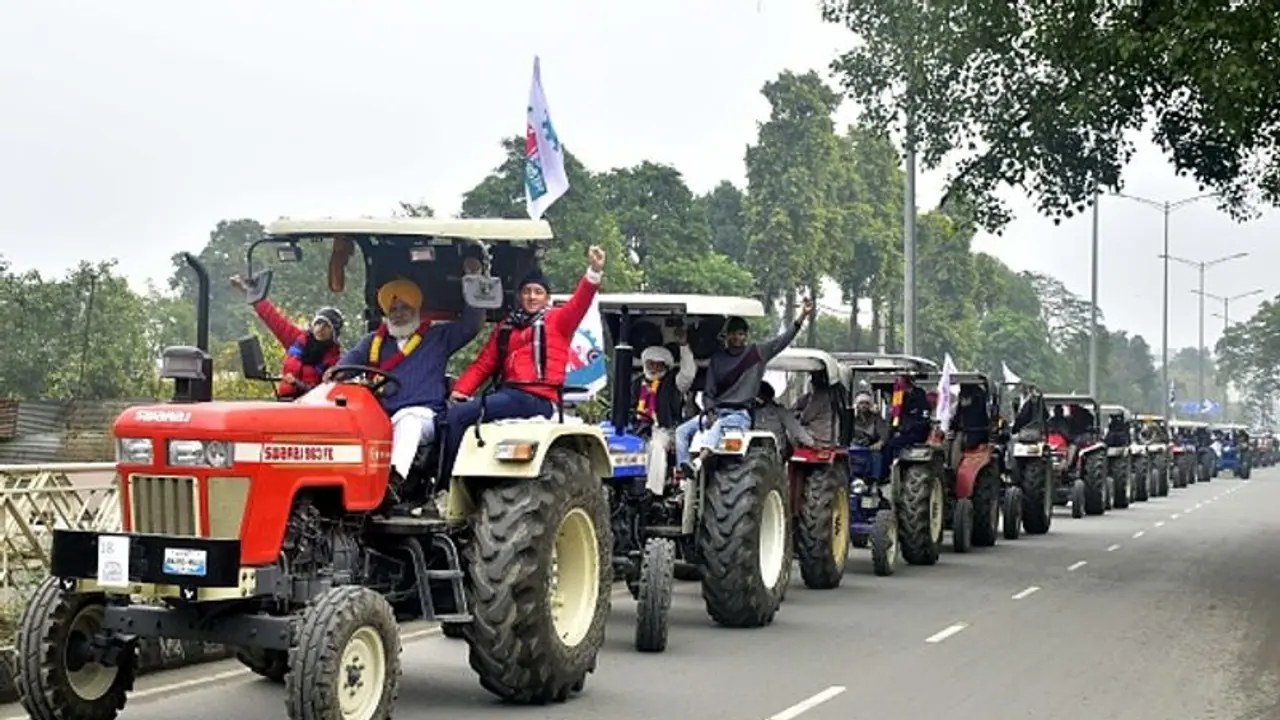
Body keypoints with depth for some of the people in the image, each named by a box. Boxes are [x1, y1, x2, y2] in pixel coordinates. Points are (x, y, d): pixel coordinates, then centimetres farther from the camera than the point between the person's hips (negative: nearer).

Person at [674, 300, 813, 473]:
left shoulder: (758, 353, 5)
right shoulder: (717, 359, 12)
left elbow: (783, 340, -4)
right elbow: (708, 392, 12)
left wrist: (803, 315, -16)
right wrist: (709, 411, -8)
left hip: (740, 414, -5)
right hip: (716, 411, 5)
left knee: (718, 425, -37)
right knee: (682, 431, -14)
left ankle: (700, 462, -54)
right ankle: (683, 471, -24)